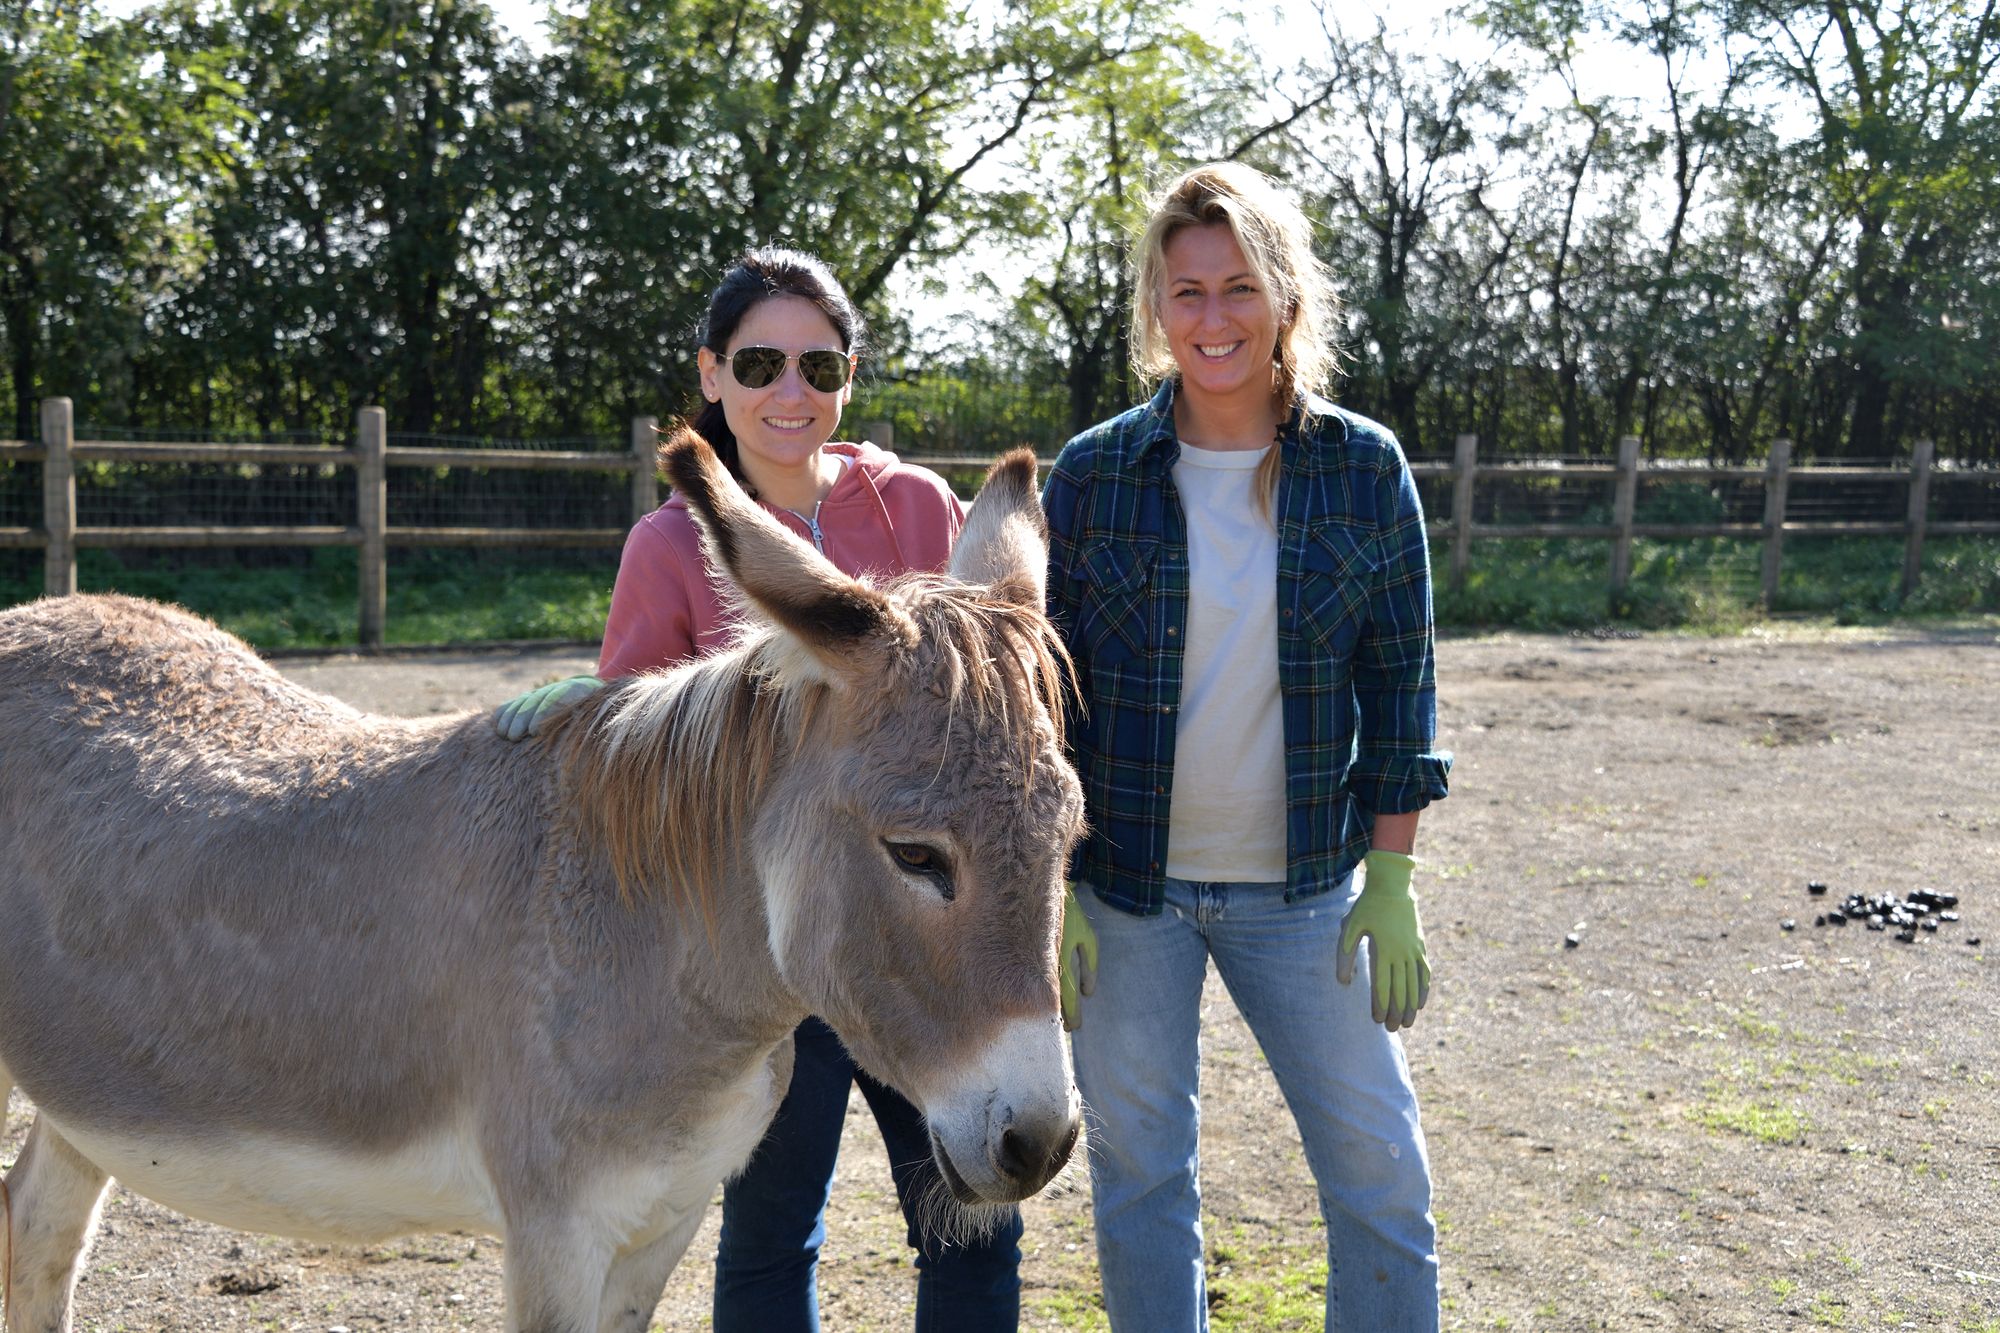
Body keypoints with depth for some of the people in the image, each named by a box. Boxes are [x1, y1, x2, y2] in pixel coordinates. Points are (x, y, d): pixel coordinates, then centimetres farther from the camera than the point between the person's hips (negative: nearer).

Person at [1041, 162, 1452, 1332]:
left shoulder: (1366, 469, -3)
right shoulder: (1093, 476, -5)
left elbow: (1401, 685, 1)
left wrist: (1394, 882, -3)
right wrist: (1051, 892, -5)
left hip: (1302, 886, 1)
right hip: (1127, 883, 0)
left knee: (1382, 1171, 6)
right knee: (1141, 1178, 11)